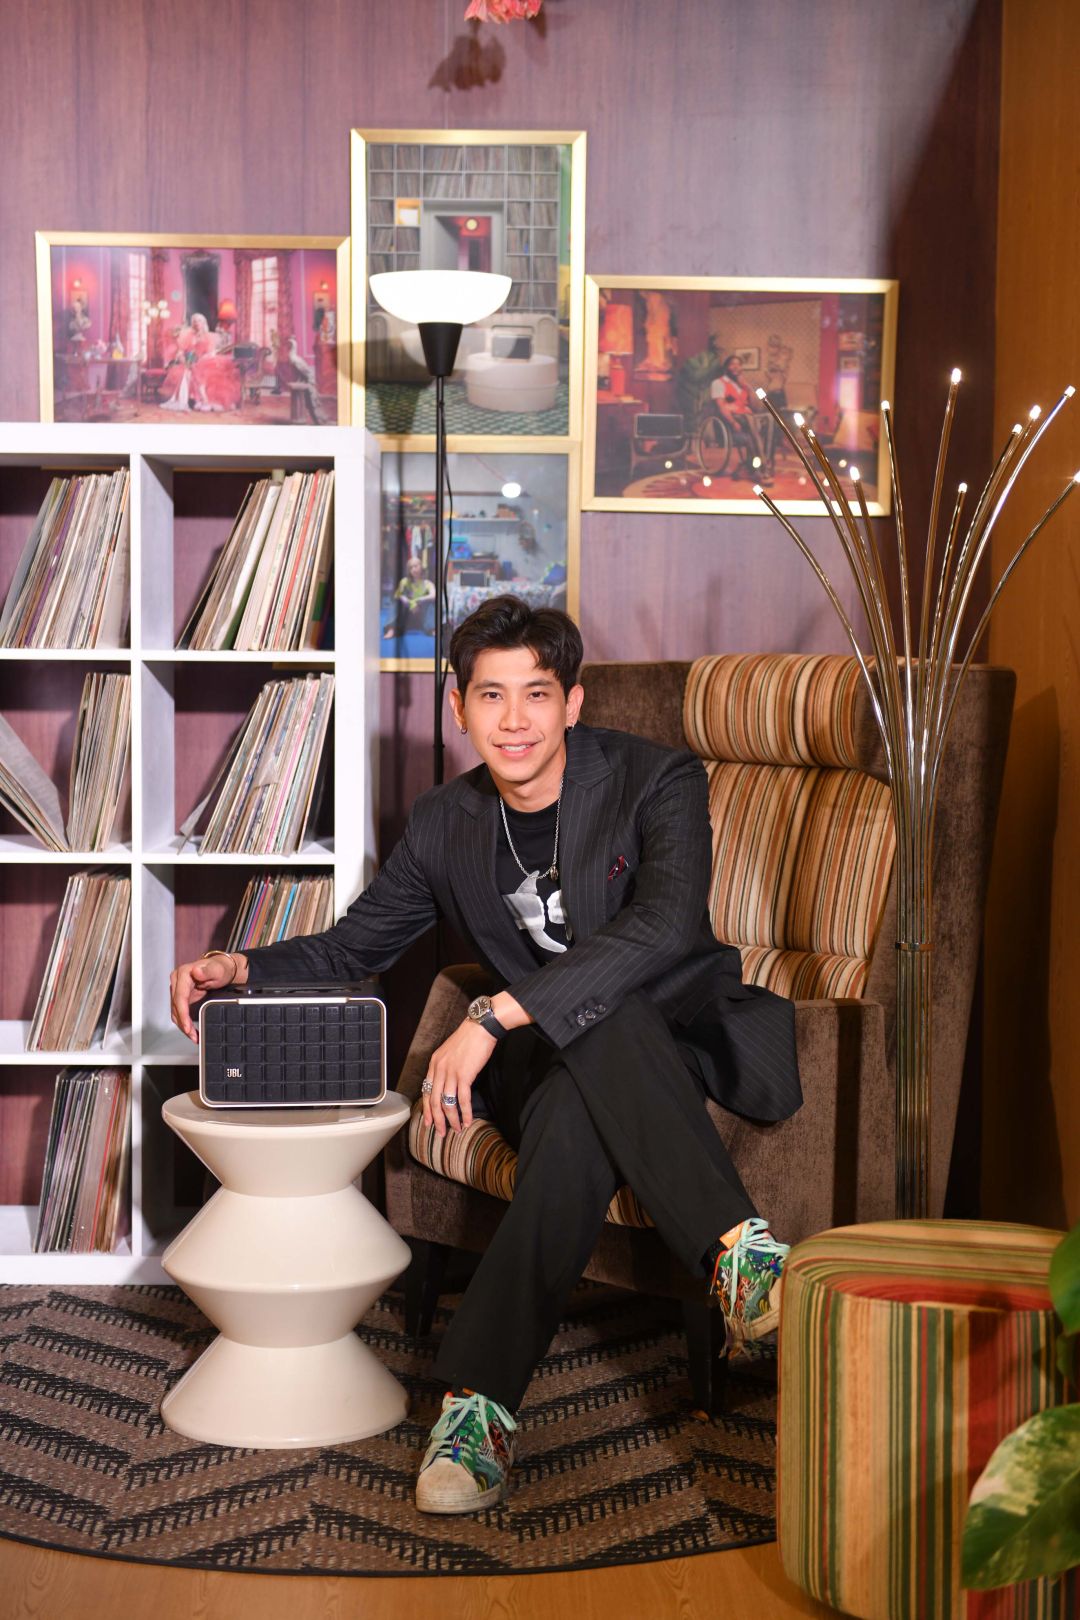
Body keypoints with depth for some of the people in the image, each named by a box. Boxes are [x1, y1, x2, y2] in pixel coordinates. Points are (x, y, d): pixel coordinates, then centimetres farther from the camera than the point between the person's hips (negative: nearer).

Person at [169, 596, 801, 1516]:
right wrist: (241, 970, -6)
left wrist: (495, 1016, -34)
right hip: (552, 1062, 3)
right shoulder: (445, 826, 5)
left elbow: (667, 926, -27)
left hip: (688, 1036, -2)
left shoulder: (656, 781, -10)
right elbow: (350, 949, 16)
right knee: (575, 1126, -37)